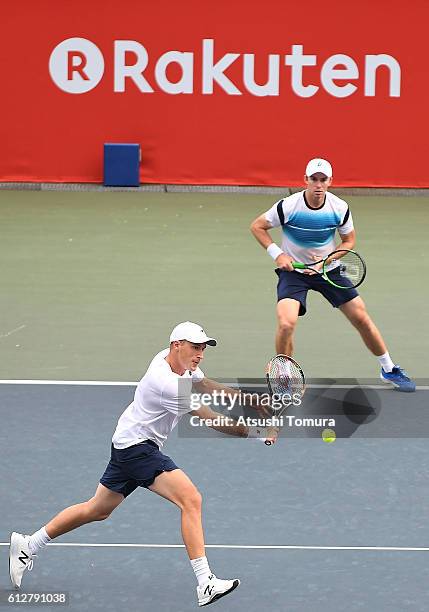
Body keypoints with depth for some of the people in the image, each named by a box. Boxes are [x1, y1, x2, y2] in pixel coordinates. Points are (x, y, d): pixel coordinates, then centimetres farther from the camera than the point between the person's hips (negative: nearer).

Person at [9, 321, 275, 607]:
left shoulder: (174, 359, 3)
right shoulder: (167, 383, -26)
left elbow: (204, 384, 22)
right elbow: (212, 420, -23)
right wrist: (254, 433, -19)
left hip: (127, 446, 11)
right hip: (137, 446, -11)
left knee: (97, 509, 21)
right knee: (191, 499, -22)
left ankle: (28, 545, 32)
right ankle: (206, 584, -27)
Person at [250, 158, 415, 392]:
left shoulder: (340, 208, -13)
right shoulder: (288, 206, -21)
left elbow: (349, 240, 4)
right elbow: (257, 226, -7)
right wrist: (277, 254, -17)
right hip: (294, 269, -3)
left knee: (361, 318, 2)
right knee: (286, 323, -24)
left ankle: (389, 370, 23)